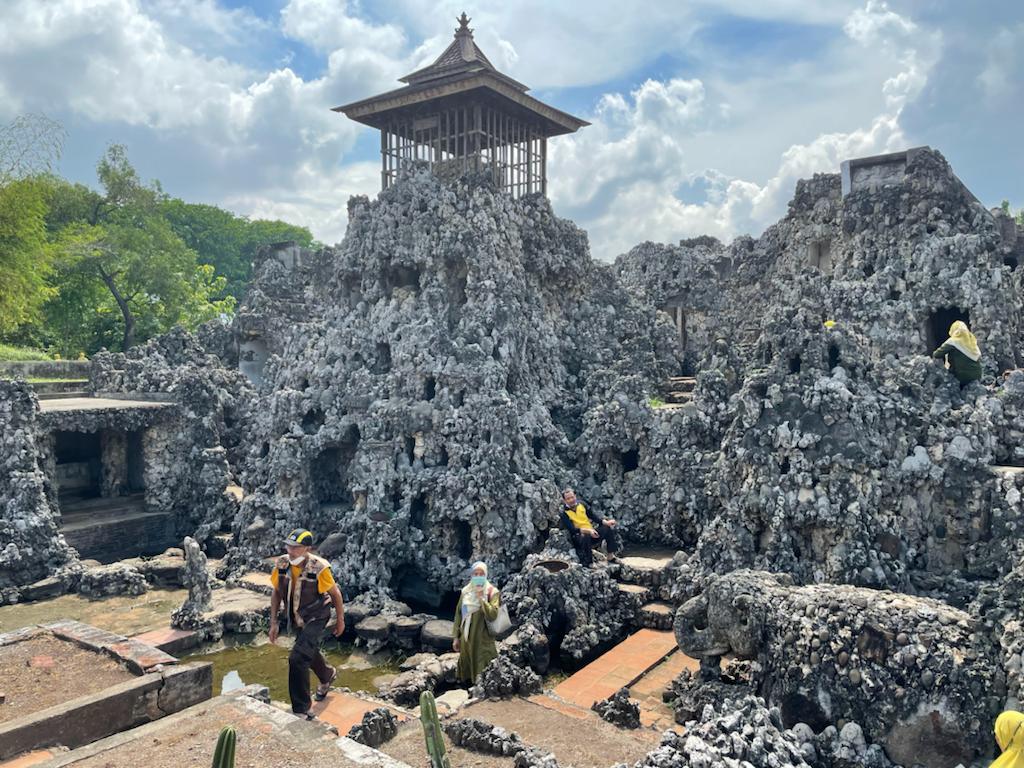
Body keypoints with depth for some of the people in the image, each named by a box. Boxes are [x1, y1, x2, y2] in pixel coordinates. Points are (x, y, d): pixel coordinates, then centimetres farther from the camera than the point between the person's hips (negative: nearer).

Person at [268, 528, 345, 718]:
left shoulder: (319, 568, -28)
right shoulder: (281, 565, -16)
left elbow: (335, 593, -13)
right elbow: (276, 593, 0)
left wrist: (341, 621, -3)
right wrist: (274, 622, -1)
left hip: (316, 618, -6)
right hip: (298, 619, 6)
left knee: (297, 658, -18)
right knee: (310, 652, 27)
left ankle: (301, 710, -4)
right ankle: (328, 675, 59)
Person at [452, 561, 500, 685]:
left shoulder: (492, 592, -9)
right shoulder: (466, 591, 4)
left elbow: (492, 615, -21)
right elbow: (458, 614, 9)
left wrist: (481, 598, -23)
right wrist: (455, 637, 7)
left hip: (483, 640, -4)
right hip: (466, 638, 4)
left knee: (483, 675, -1)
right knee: (466, 670, 12)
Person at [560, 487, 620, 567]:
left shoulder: (581, 504, 7)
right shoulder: (564, 514, -9)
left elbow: (592, 516, 9)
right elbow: (572, 529, -21)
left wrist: (606, 522, -6)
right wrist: (587, 530, -35)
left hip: (592, 533, 6)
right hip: (579, 536, -6)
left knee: (608, 528, -13)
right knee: (585, 536, -38)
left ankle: (611, 555, -5)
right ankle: (589, 563, -28)